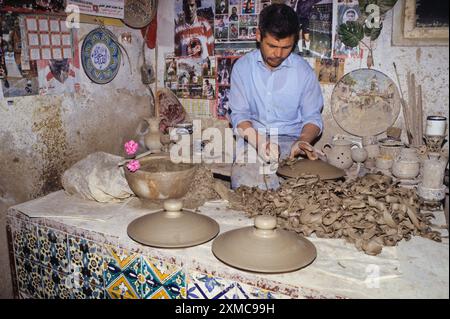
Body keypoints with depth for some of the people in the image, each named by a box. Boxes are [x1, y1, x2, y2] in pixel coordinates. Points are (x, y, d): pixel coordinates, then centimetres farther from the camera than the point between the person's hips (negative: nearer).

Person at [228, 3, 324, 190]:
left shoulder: (303, 71, 0)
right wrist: (258, 142, -24)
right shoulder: (242, 67, 0)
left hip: (290, 140, 1)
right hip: (252, 140, 0)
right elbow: (239, 115, -3)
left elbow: (312, 117, 3)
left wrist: (302, 141, -20)